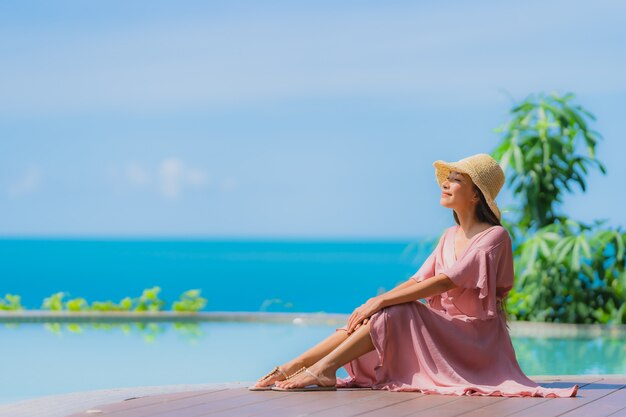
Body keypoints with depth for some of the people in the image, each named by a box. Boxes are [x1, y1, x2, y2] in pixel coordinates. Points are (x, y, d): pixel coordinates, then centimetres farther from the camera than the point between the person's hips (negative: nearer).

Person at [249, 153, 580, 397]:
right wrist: (373, 304, -10)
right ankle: (289, 369, -20)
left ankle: (325, 369, -29)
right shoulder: (450, 236, 15)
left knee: (399, 311, -28)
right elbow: (417, 281, 8)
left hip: (474, 339, -7)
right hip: (441, 331, 7)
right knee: (372, 317, -13)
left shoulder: (495, 237, -11)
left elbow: (446, 281, -21)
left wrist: (382, 300, -23)